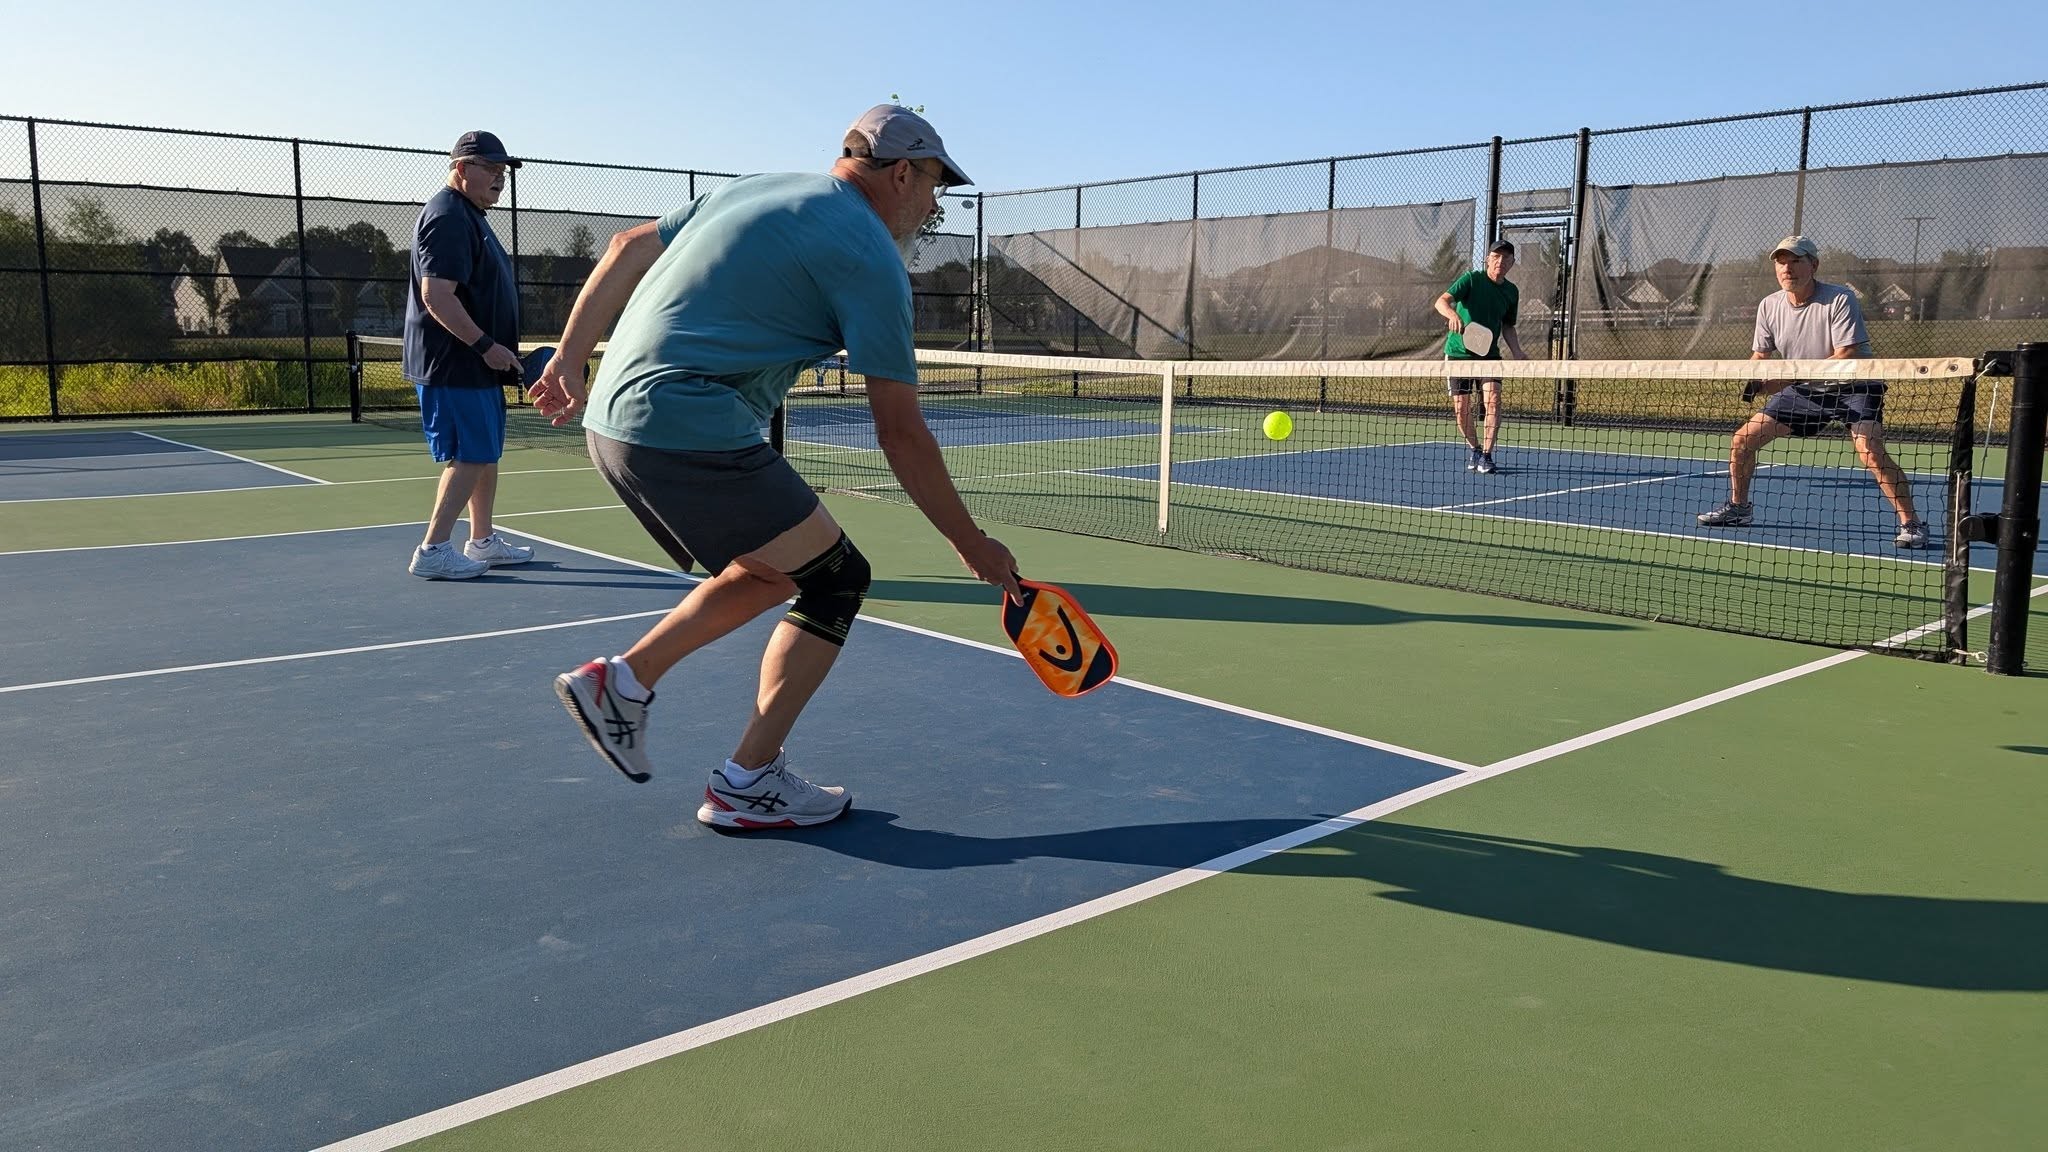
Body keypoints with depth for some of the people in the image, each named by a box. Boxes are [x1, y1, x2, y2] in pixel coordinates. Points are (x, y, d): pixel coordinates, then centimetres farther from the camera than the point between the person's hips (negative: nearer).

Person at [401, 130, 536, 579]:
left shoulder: (470, 217, 19)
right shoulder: (447, 217, -15)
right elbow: (436, 294, -24)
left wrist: (495, 349, 23)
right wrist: (485, 345, -24)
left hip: (475, 363, 11)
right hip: (454, 365, -11)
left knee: (487, 453, 15)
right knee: (470, 456, -9)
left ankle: (482, 541, 24)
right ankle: (432, 551, -5)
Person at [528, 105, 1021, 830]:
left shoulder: (757, 191, 19)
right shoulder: (872, 259, -6)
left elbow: (628, 248, 21)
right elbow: (901, 434, -6)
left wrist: (572, 357, 22)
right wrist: (972, 545, 2)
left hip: (613, 419, 9)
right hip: (690, 433, -9)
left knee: (773, 571, 22)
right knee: (837, 580, 2)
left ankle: (621, 682, 23)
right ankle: (747, 784, 5)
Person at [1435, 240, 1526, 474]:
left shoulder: (1512, 292, 6)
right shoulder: (1472, 279, -10)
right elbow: (1441, 301, -22)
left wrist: (1517, 353, 4)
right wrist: (1453, 314, -45)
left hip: (1489, 353, 3)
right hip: (1459, 352, -3)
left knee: (1493, 399, -17)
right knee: (1461, 408, 1)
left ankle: (1486, 454, -10)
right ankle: (1472, 448, 26)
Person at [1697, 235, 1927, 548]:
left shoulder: (1840, 299, -22)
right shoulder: (1769, 306, -4)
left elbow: (1847, 356, -29)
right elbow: (1761, 354, 8)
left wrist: (1793, 376, -34)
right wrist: (1756, 380, -15)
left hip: (1854, 386, -6)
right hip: (1804, 391, 6)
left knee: (1870, 450, -28)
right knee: (1742, 439, 2)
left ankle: (1911, 524, -16)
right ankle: (1739, 507, 24)